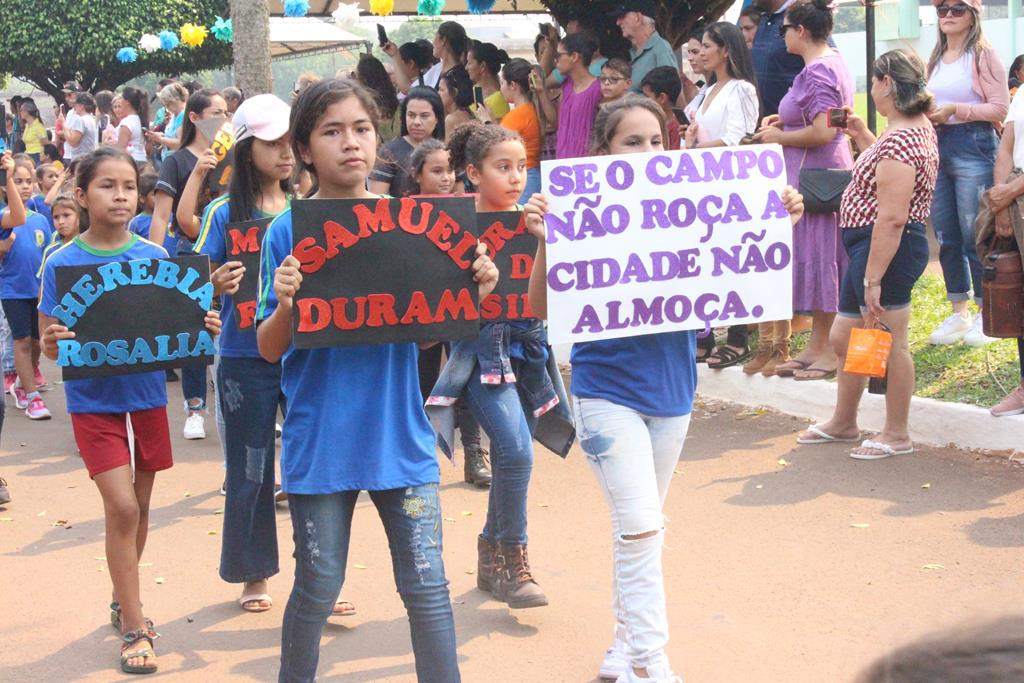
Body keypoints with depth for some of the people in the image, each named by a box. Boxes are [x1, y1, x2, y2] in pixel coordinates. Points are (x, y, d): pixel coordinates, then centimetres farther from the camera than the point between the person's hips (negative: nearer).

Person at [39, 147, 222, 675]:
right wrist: (52, 344, -27)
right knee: (121, 506, -9)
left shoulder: (155, 258, -3)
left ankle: (124, 598, 37)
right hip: (93, 399, -3)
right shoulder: (62, 264, -8)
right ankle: (134, 628, 3)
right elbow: (48, 342, -5)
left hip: (147, 392, 3)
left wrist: (203, 329, -16)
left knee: (139, 503, 14)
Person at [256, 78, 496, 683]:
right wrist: (284, 308, -25)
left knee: (427, 585, 4)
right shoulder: (287, 233, -4)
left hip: (400, 435, 1)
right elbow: (270, 349, -4)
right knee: (317, 589, 11)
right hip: (320, 442, -1)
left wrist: (475, 292, -14)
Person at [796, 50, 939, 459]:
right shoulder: (919, 127, 11)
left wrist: (873, 279, -25)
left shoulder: (898, 140, -22)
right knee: (842, 337, 19)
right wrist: (863, 137, 19)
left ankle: (897, 436, 15)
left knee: (888, 342, 2)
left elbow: (892, 217, -26)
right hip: (867, 245, 11)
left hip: (886, 247, -11)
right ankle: (843, 422, 33)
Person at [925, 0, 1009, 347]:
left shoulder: (983, 55, -3)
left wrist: (954, 110, -16)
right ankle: (959, 314, 17)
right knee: (946, 238, 8)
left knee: (975, 236, -4)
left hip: (972, 146, -6)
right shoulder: (935, 60, 16)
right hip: (936, 147, 7)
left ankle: (985, 315, 6)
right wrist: (927, 114, 3)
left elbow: (1000, 108, -11)